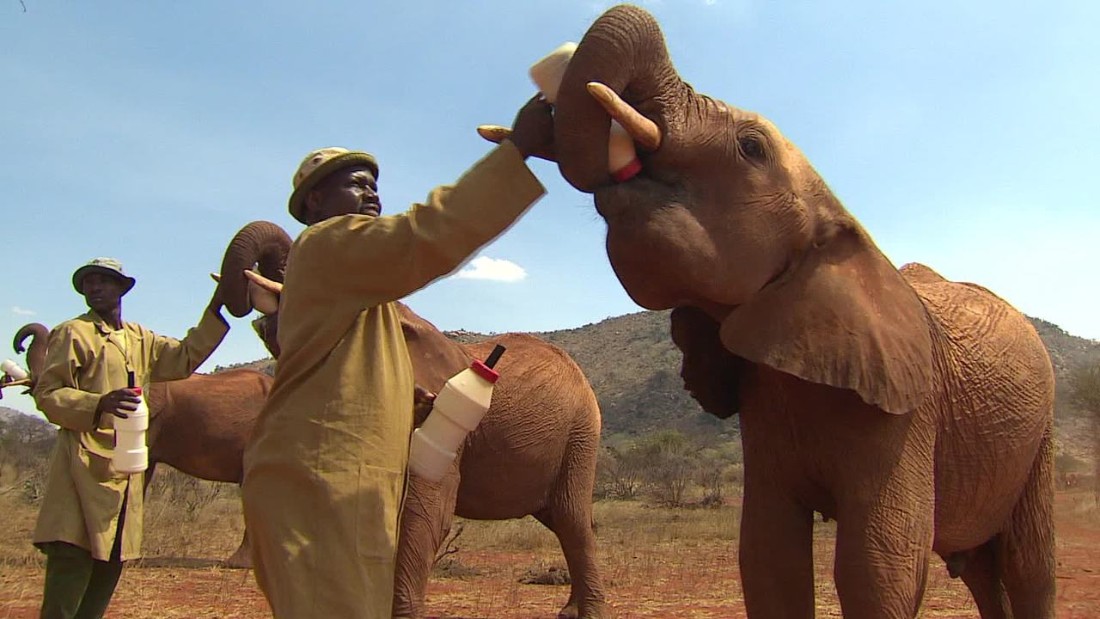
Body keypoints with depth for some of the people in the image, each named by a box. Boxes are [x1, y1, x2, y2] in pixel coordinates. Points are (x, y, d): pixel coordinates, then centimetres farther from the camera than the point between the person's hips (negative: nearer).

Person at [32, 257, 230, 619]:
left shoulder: (140, 339, 21)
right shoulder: (72, 334, -1)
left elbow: (185, 357, 21)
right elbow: (47, 393, -7)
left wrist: (214, 310, 12)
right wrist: (98, 404, -25)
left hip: (128, 473, 8)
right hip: (86, 468, -7)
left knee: (109, 570, 10)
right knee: (72, 564, -14)